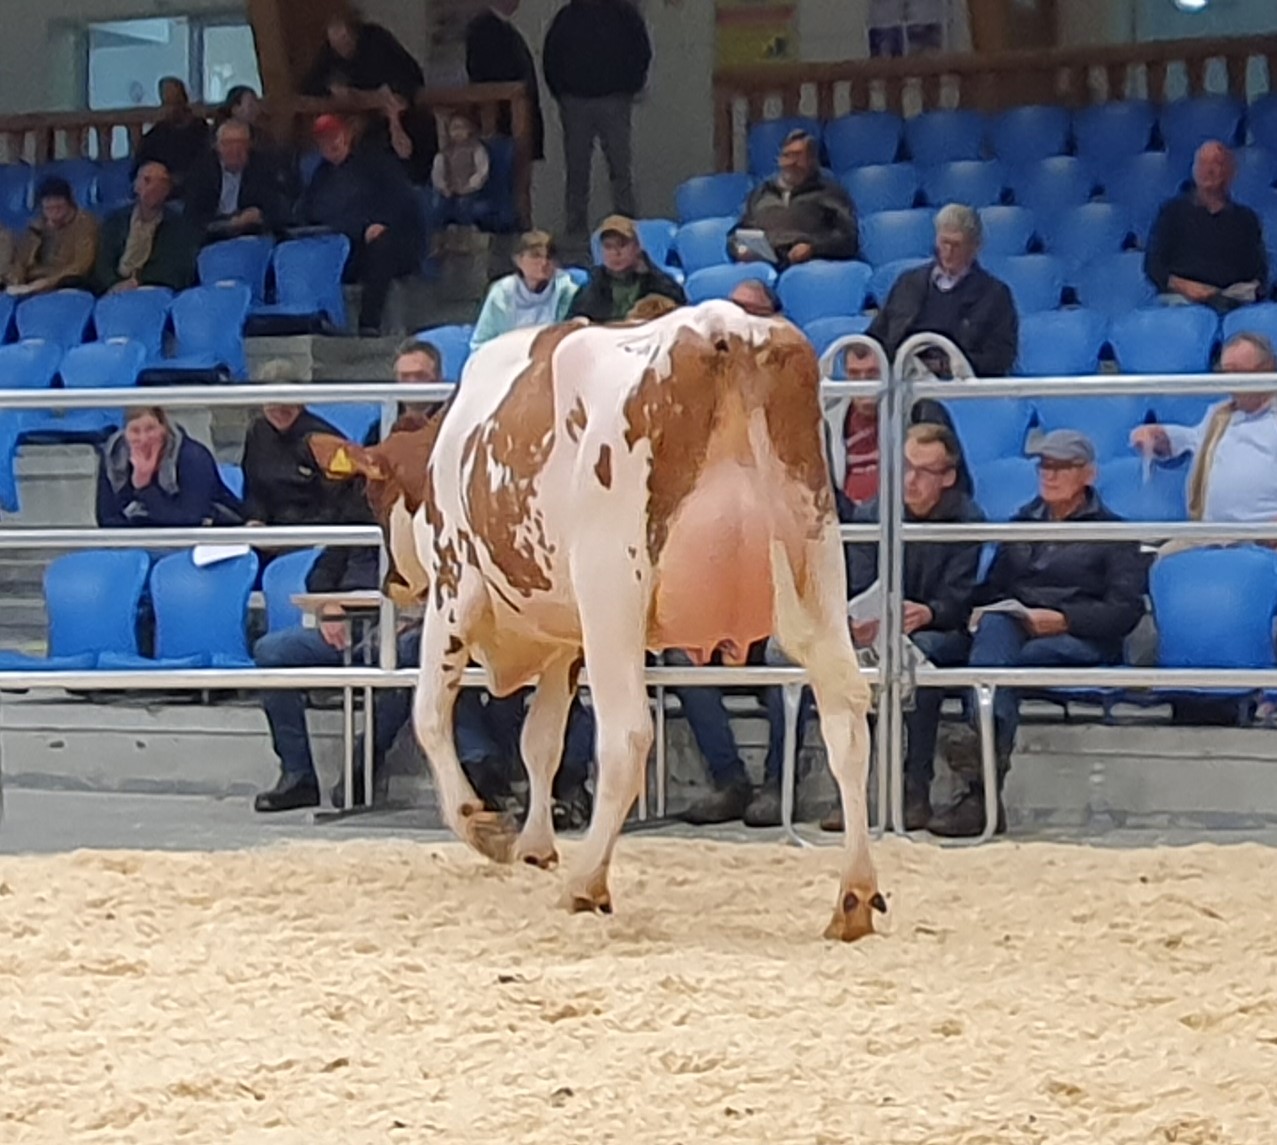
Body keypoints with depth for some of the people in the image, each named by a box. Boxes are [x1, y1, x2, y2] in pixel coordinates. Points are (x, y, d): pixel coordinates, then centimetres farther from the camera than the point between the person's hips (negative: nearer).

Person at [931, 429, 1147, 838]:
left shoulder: (1113, 533, 14)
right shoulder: (1021, 524, 29)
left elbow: (1125, 611, 1)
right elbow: (992, 587, 23)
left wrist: (1062, 619, -12)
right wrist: (982, 610, -2)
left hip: (1081, 641, -3)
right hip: (1012, 631, 3)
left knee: (996, 661, -36)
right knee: (994, 625, -37)